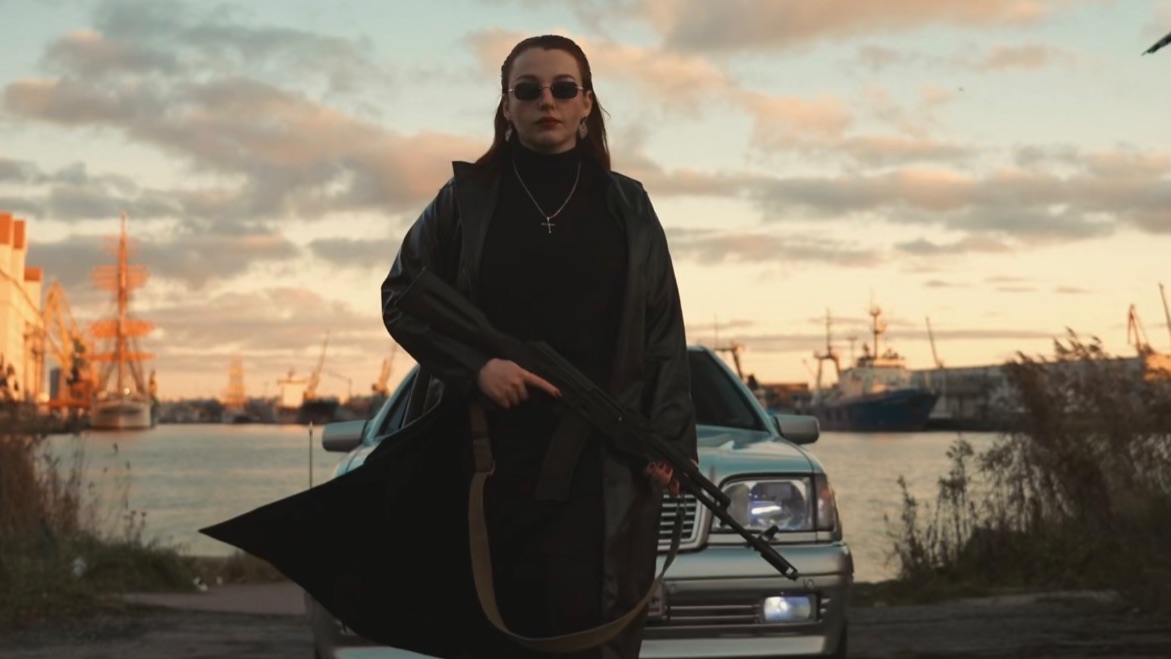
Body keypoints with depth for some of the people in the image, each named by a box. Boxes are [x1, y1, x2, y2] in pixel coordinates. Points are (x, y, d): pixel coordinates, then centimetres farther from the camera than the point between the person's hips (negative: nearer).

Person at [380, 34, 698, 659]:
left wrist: (671, 439, -2)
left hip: (606, 463, 0)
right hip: (496, 458, 0)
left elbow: (663, 333, 10)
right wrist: (475, 367, -8)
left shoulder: (627, 205, 12)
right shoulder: (467, 198, 8)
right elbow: (400, 297, 8)